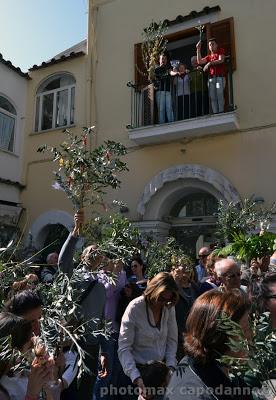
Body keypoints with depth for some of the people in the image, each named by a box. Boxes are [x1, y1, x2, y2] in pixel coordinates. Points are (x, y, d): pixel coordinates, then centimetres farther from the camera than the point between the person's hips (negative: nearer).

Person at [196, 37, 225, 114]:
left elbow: (221, 60, -1)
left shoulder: (221, 51, 16)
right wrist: (198, 49, 13)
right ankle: (215, 113, -12)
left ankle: (221, 112, -21)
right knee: (212, 96, -8)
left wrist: (210, 63, -2)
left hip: (219, 77, -4)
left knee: (219, 94, -19)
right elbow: (199, 61, 13)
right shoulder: (209, 56, 26)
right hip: (211, 78, 4)